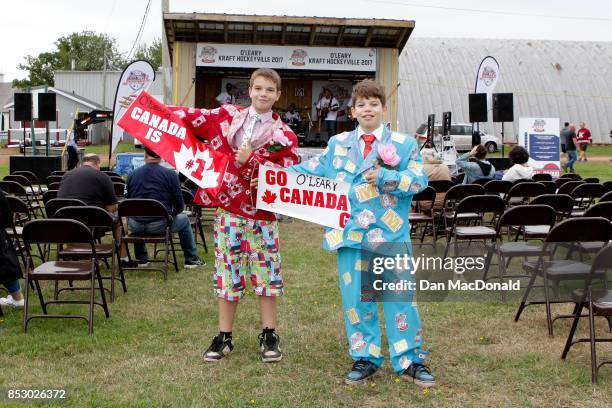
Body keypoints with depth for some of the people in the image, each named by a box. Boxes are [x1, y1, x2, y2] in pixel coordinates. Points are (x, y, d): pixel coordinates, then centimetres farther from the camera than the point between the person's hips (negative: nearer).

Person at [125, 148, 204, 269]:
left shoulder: (132, 175, 5)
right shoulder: (170, 174, -3)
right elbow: (179, 207, -2)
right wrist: (171, 213, 20)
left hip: (135, 227, 3)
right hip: (160, 225, -3)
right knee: (184, 219, 26)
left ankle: (141, 259, 45)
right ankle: (191, 260, 30)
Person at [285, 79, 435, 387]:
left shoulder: (403, 143, 4)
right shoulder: (338, 144, 13)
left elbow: (419, 179, -6)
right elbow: (311, 171, 14)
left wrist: (386, 178, -20)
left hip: (390, 234, -2)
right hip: (351, 233, 3)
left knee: (399, 296, 0)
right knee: (355, 297, 7)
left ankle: (410, 361, 13)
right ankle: (365, 358, 21)